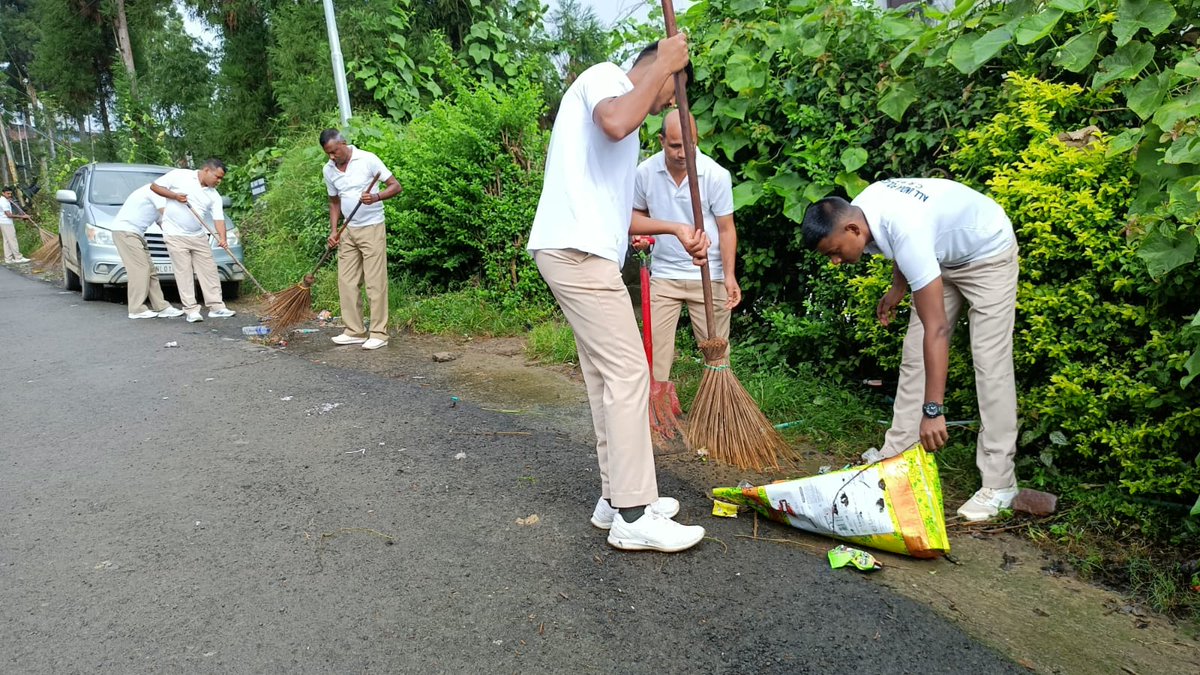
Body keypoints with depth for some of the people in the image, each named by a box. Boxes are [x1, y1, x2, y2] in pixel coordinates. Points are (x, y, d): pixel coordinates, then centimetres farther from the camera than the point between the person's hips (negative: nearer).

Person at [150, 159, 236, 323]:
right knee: (184, 272, -5)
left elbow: (219, 218, -1)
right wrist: (174, 196, -14)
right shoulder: (179, 175, -4)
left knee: (209, 271, 3)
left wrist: (222, 237, -18)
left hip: (199, 236, 5)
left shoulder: (214, 195, 8)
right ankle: (191, 310, -3)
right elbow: (154, 186, 0)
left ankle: (216, 307, 10)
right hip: (175, 235, -5)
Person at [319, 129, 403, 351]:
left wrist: (376, 197, -28)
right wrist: (333, 230, 7)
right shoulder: (328, 170, 7)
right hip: (347, 232, 6)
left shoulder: (367, 159, -10)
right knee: (347, 282, 5)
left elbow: (395, 185, -10)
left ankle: (379, 334, -1)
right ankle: (354, 331, 14)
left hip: (372, 228, -6)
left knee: (375, 282, -5)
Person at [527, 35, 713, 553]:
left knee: (606, 378, 11)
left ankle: (617, 498, 19)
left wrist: (675, 230, 14)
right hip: (577, 251, -10)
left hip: (582, 253, 10)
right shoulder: (605, 75, 0)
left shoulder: (626, 111, 28)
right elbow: (616, 122, -26)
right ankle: (633, 518, -4)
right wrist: (664, 64, -12)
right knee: (628, 374, -9)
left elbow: (616, 213, 25)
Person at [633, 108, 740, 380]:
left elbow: (726, 229, -5)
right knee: (656, 346, 1)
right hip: (663, 274, 2)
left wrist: (729, 275, -15)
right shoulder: (645, 172, -5)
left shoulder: (716, 175, -11)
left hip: (708, 276, -2)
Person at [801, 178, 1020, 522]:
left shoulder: (907, 233, -42)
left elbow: (936, 329, -43)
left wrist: (933, 410, -43)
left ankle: (998, 483, -7)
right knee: (914, 354, 3)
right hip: (943, 253, 8)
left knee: (989, 362, -12)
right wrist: (897, 290, 8)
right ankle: (895, 453, 9)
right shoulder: (859, 209, -18)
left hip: (987, 252, -8)